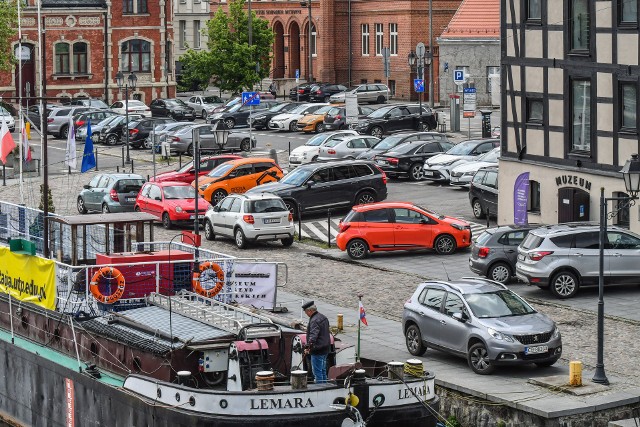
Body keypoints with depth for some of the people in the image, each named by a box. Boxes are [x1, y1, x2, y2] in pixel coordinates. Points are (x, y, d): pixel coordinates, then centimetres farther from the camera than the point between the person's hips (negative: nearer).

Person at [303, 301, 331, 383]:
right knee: (323, 370, 19)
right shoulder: (323, 317, 13)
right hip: (325, 349, 10)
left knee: (317, 371, -5)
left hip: (318, 350, -10)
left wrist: (308, 346, -43)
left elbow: (313, 335, -33)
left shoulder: (314, 320, -20)